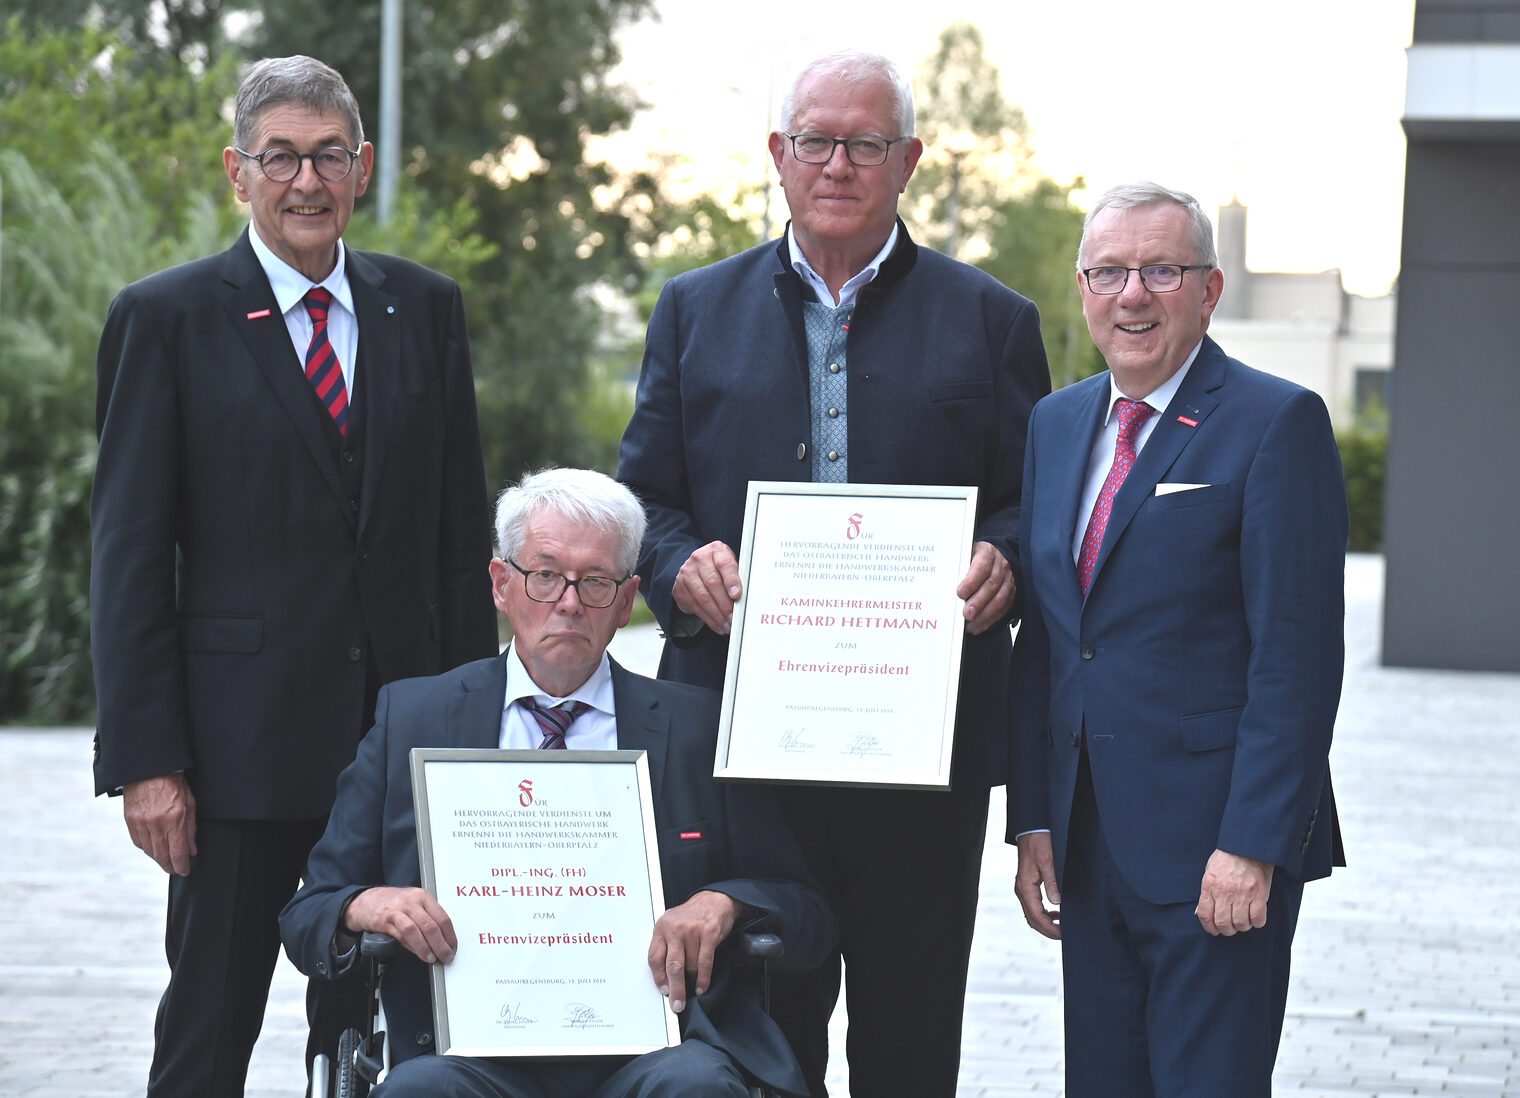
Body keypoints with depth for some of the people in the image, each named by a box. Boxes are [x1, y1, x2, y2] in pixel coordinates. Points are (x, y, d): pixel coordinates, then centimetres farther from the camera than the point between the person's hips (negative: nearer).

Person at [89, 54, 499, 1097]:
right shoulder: (165, 318, -2)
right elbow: (129, 554, -4)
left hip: (406, 726, 3)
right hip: (242, 734, -3)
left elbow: (463, 529, 11)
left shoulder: (426, 307, 9)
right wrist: (145, 759, -10)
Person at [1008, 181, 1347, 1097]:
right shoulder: (1056, 425, 13)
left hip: (1219, 855, -6)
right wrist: (1032, 819, 9)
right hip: (1090, 846, 6)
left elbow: (1299, 655, -13)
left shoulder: (1276, 423, -8)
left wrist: (1253, 847, -18)